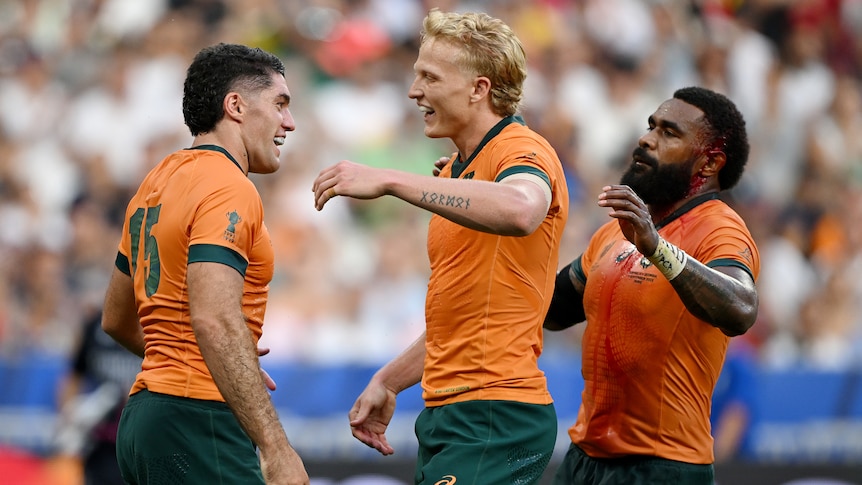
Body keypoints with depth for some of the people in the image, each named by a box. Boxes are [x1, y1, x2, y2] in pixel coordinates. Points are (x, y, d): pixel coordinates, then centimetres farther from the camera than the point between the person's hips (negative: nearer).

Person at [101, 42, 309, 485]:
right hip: (199, 420, -10)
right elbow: (215, 321, -25)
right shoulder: (228, 188, -12)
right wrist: (277, 449, -28)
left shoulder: (159, 181, 18)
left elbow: (116, 319, 27)